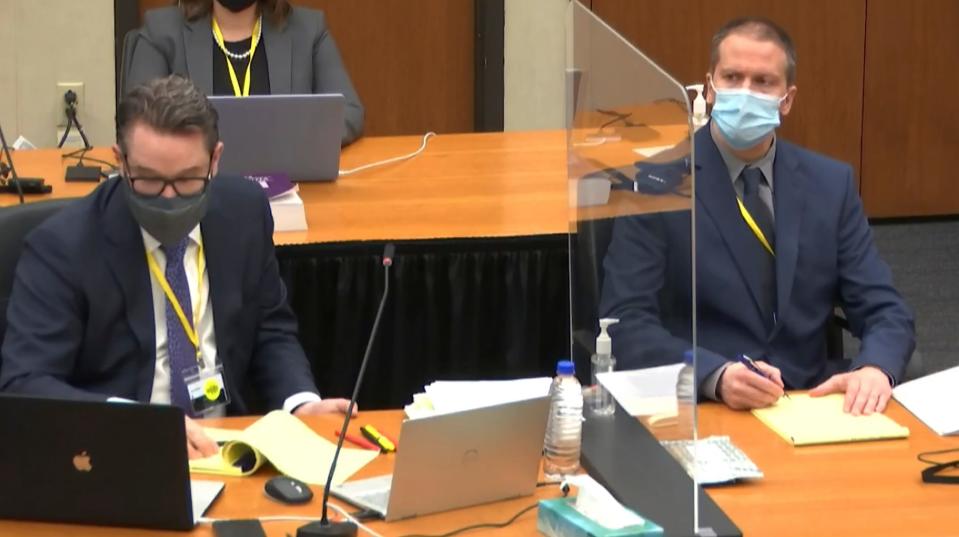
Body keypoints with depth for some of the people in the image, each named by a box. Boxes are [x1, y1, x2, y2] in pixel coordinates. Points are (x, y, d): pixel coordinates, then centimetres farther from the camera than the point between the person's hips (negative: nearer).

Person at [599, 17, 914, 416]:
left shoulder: (831, 184, 9)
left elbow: (884, 310, 7)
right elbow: (626, 323, -10)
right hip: (697, 409, -3)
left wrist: (875, 369, -16)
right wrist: (717, 375, -27)